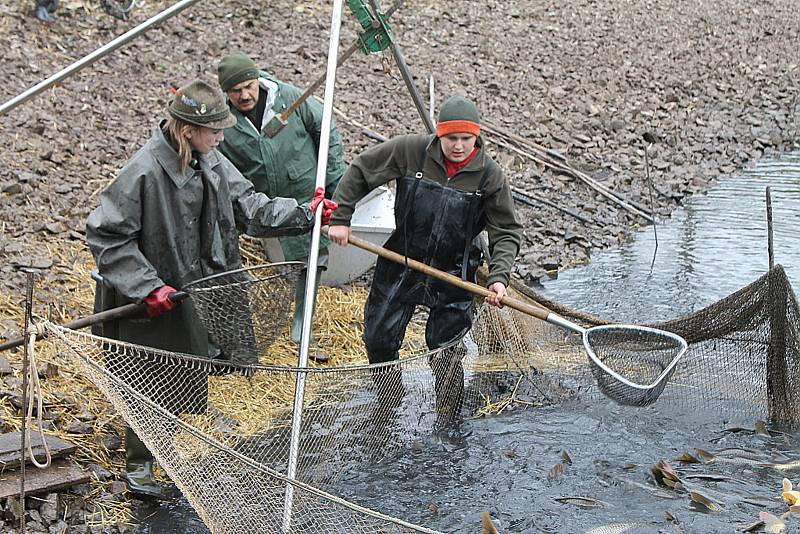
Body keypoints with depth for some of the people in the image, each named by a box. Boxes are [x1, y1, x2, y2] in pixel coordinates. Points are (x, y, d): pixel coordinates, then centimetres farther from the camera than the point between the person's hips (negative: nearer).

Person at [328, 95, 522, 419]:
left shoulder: (490, 176, -11)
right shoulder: (410, 151, -12)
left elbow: (507, 232, -5)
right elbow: (360, 171, -1)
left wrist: (498, 276, -19)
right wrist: (340, 218, -5)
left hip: (453, 274, -1)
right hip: (400, 265, 1)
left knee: (446, 347, 2)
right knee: (378, 338, 9)